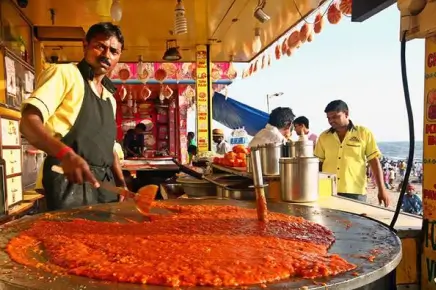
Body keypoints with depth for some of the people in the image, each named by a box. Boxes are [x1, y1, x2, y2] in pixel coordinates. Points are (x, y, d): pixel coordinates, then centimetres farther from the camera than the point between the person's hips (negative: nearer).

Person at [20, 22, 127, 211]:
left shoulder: (109, 97, 20)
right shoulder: (64, 73, -4)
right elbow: (28, 121, -17)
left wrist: (121, 183, 12)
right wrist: (66, 153, -34)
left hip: (105, 182, 8)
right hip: (70, 180, -7)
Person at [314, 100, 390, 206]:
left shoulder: (364, 133, 1)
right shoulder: (324, 136, 7)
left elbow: (374, 162, 1)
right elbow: (318, 163, 11)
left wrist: (381, 189, -4)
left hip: (355, 192, -2)